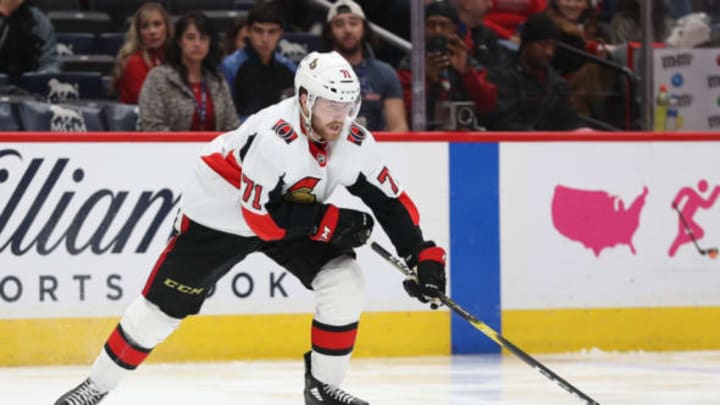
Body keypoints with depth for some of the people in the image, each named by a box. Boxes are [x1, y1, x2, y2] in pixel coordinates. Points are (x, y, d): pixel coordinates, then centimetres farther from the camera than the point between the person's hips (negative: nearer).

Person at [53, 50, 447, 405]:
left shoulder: (356, 143, -17)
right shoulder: (274, 136, -36)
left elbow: (392, 201, -6)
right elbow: (259, 216, -33)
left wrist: (423, 256, -14)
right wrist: (330, 220, -30)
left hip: (294, 213, 6)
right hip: (222, 210, -6)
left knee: (344, 282, -12)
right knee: (165, 303, -4)